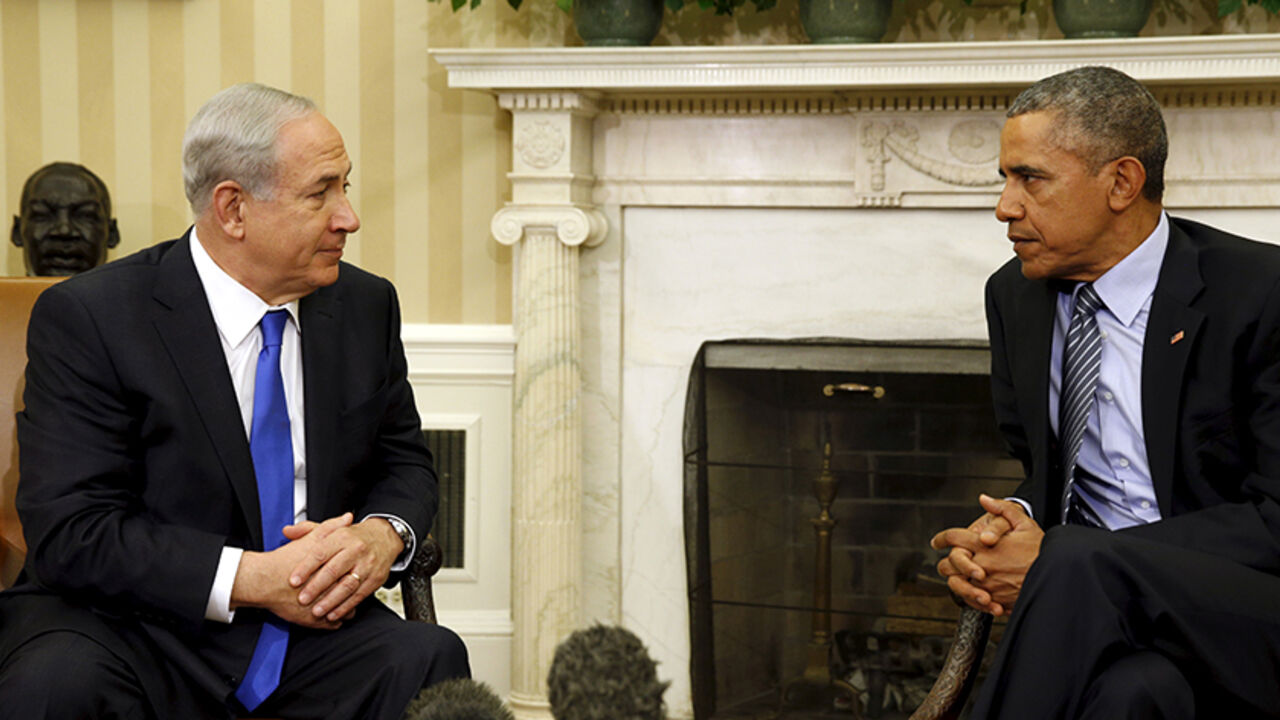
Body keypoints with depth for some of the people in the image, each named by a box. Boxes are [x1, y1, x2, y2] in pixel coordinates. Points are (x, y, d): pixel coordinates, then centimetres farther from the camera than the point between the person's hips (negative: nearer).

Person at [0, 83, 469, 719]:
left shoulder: (366, 306, 7)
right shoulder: (87, 318, -9)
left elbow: (404, 461, 16)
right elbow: (70, 531, -14)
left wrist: (382, 536, -8)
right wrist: (252, 578, -23)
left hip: (312, 633, 4)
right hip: (133, 632, -3)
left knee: (433, 661, -27)